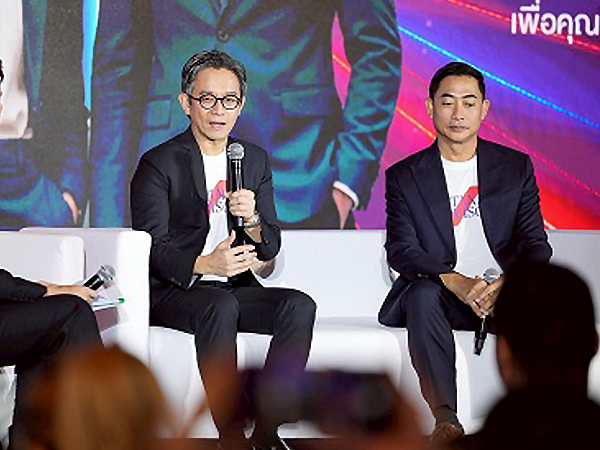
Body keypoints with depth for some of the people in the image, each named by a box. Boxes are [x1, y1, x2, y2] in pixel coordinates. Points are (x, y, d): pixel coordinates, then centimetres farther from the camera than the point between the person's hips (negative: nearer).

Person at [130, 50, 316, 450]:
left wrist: (253, 220, -16)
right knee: (221, 306, -36)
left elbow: (270, 248, 8)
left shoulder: (255, 160, 12)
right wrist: (203, 264, -31)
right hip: (172, 293, -5)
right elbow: (152, 248, -11)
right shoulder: (159, 163, -3)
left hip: (234, 287, 5)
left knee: (300, 306, -22)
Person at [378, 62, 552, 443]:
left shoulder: (516, 167, 11)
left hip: (505, 294, 1)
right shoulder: (405, 176, 8)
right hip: (441, 294, 0)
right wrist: (454, 281, -21)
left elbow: (535, 243, 5)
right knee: (422, 294, -35)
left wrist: (509, 283, -19)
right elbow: (400, 251, -2)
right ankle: (445, 419, -42)